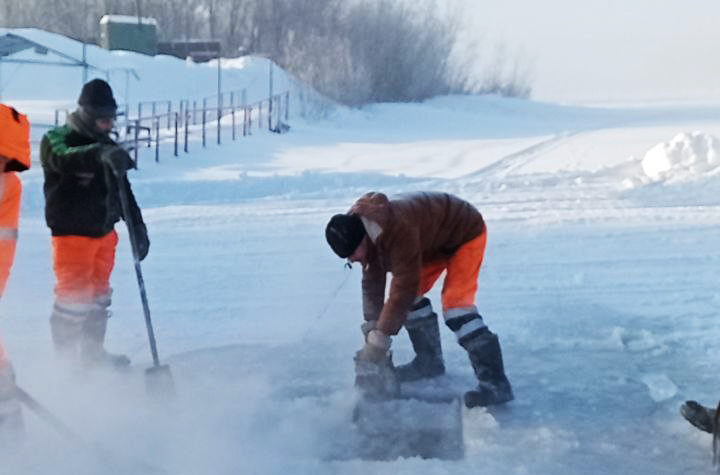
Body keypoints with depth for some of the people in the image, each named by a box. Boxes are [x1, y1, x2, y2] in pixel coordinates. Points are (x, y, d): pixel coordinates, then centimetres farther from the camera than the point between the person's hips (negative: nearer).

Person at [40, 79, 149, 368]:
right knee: (74, 295, -7)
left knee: (99, 295, 14)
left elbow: (124, 192, 20)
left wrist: (138, 227, 15)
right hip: (72, 233, -7)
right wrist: (100, 154, -53)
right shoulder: (57, 140, -9)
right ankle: (66, 356, 4)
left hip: (104, 232, 7)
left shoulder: (108, 148, 13)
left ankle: (93, 352, 26)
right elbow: (64, 158, -35)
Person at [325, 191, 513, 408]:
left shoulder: (399, 229, -39)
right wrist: (371, 331, -16)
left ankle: (495, 383, -23)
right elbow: (372, 284, -7)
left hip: (466, 233, -9)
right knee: (412, 296, 2)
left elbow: (404, 286, -37)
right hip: (435, 241, 9)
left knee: (455, 304, -21)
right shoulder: (367, 233, -12)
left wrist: (378, 340, -34)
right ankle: (429, 360, 19)